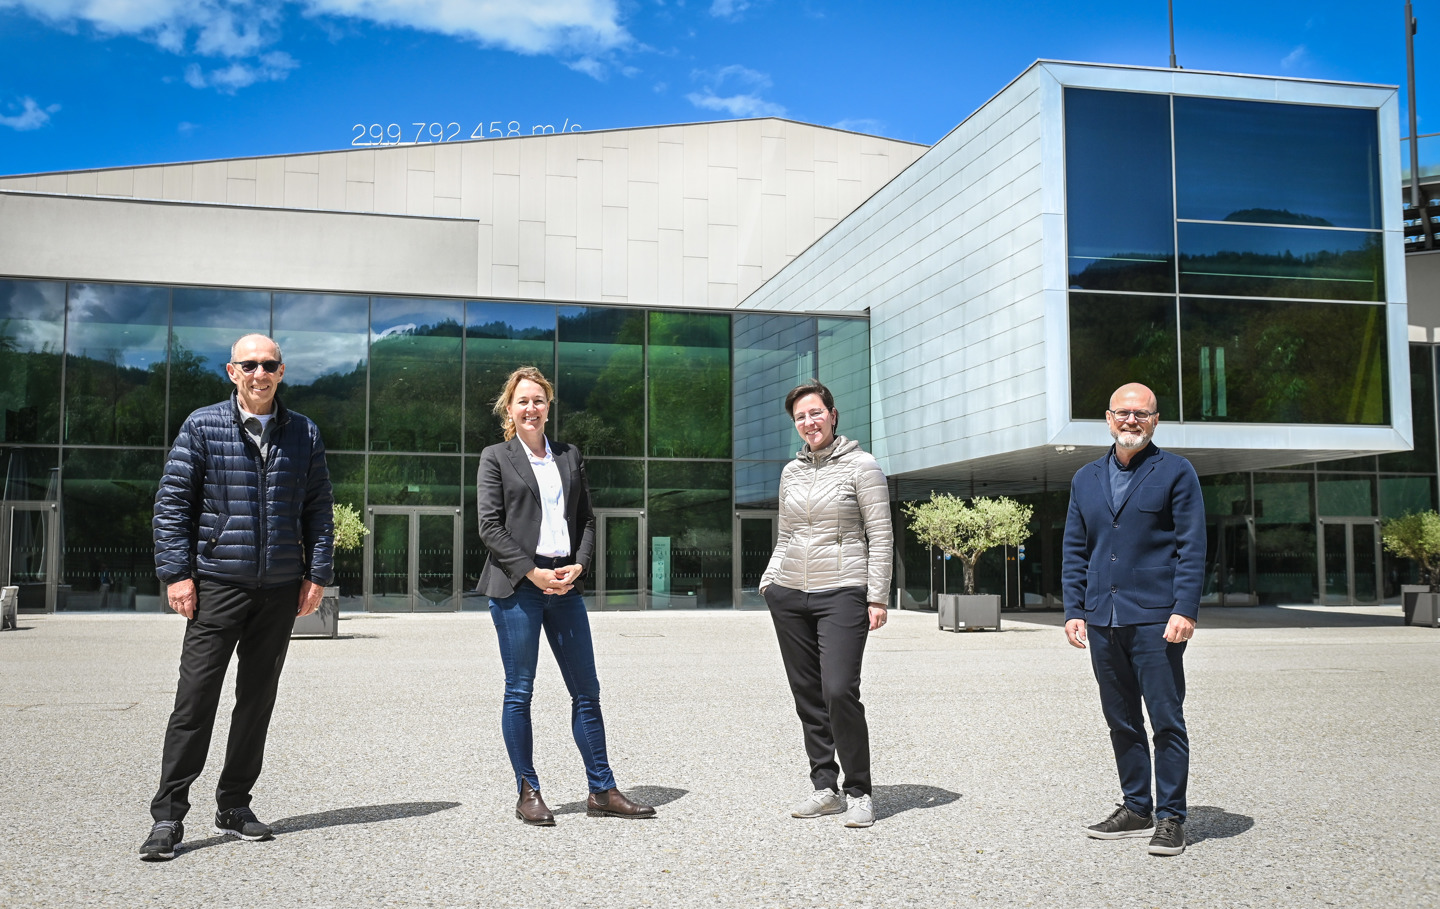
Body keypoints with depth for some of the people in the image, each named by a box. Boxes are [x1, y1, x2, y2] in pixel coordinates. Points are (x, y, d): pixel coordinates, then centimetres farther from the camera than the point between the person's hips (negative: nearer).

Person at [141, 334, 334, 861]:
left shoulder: (304, 434, 8)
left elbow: (319, 508, 10)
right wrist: (176, 572, -7)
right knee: (195, 698, -3)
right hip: (217, 584, -3)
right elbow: (172, 502, 0)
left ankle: (234, 806, 22)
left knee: (258, 699, 9)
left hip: (280, 589, 3)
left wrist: (318, 573, 3)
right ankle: (168, 815, 5)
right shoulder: (202, 427, 1)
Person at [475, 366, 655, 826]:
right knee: (519, 692, 2)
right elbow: (490, 527, -4)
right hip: (516, 586, -4)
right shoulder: (495, 458, 4)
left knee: (586, 690, 3)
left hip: (565, 584, 4)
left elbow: (587, 519, 14)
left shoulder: (570, 456, 16)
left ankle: (602, 791, 11)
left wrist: (579, 565, -3)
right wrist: (532, 572, -13)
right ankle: (528, 793, 12)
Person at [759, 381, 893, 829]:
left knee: (839, 691, -15)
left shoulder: (861, 466, -1)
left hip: (843, 593, -5)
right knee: (807, 695, 5)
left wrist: (877, 597, -9)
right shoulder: (791, 472, 15)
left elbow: (880, 536, -3)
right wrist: (768, 582, 9)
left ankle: (858, 792, -2)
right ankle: (825, 788, 14)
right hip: (790, 596, 5)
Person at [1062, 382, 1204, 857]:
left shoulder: (1175, 472, 1)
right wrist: (1074, 610, 7)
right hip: (1102, 621, 5)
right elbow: (1074, 551, 16)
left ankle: (1170, 817, 9)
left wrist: (1184, 610, -13)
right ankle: (1136, 809, 23)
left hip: (1155, 619, -5)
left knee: (1166, 721, -1)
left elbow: (1192, 547, -4)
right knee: (1121, 722, 12)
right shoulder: (1086, 479, 14)